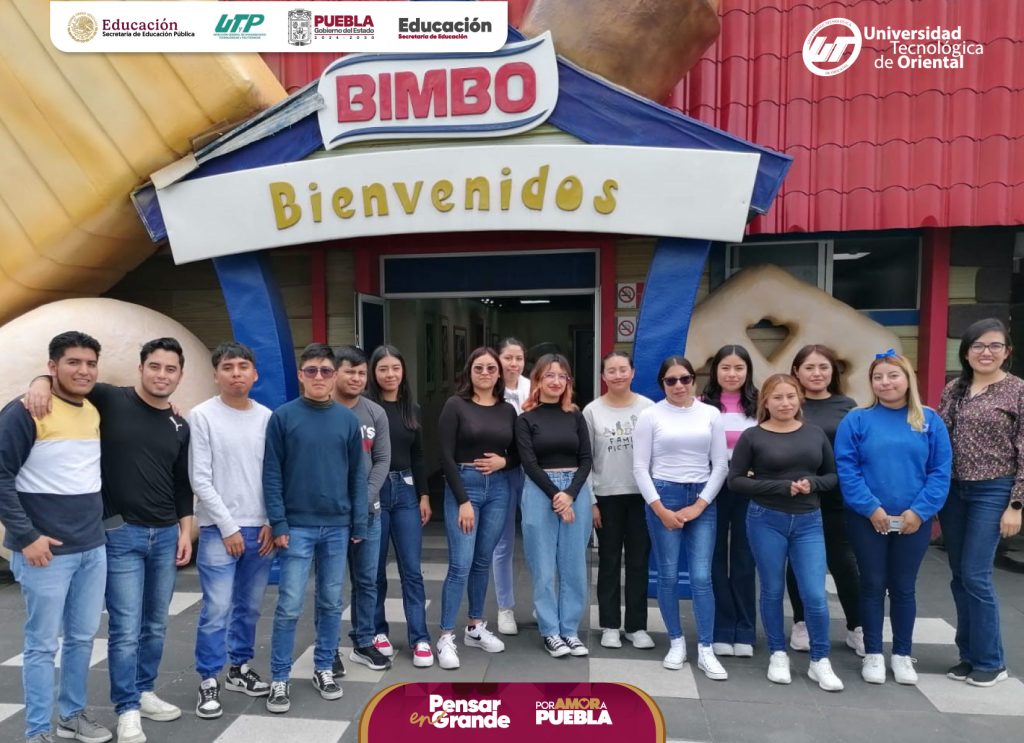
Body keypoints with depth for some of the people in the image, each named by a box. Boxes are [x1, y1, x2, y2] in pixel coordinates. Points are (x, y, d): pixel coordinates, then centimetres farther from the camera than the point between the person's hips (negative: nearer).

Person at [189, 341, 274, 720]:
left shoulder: (267, 417, 5)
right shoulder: (202, 416, -5)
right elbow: (200, 480, -8)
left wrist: (272, 523, -1)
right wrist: (228, 526, -10)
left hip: (260, 529, 4)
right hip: (219, 530, -4)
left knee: (249, 607, 14)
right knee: (217, 610, -3)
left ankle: (240, 669, 30)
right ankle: (208, 683, 13)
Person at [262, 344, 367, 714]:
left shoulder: (348, 420, 3)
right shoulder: (283, 417, -4)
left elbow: (357, 475, 5)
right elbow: (272, 474, -4)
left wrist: (359, 523, 2)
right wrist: (278, 523, -9)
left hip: (337, 526, 3)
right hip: (297, 526, -2)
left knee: (331, 603, 12)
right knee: (289, 606, 1)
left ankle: (324, 668, 28)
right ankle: (280, 678, 16)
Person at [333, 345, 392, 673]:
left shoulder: (376, 413, 5)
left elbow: (382, 461, 5)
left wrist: (362, 502, -6)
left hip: (368, 510, 4)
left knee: (367, 581, 13)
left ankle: (363, 643, 28)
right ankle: (329, 649, 21)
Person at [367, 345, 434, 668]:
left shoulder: (413, 410, 10)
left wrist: (424, 495, 10)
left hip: (406, 492, 3)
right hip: (373, 492, -3)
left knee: (412, 570, 3)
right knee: (375, 569, 9)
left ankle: (420, 639, 10)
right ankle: (377, 631, 26)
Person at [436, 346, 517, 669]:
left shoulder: (507, 410, 8)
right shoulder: (456, 405, -5)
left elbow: (518, 454, 16)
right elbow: (446, 456, -10)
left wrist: (503, 462, -7)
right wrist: (463, 501, -14)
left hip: (498, 489, 4)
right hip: (463, 486, -4)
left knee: (482, 562, 12)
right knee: (460, 565, -6)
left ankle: (476, 628, 26)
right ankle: (446, 637, 6)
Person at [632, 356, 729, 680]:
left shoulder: (711, 414, 4)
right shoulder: (650, 415, -1)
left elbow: (721, 464, 4)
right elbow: (640, 467, -2)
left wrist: (699, 505, -4)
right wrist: (660, 508, -9)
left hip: (702, 500, 1)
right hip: (662, 496, -1)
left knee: (702, 577, -2)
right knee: (668, 575, 4)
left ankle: (705, 650, 8)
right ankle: (676, 643, 21)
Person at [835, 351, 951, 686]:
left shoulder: (930, 421, 2)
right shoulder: (857, 420, -4)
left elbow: (941, 471, -2)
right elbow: (846, 469, -8)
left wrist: (920, 511, -12)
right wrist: (871, 508, -15)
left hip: (914, 521, 2)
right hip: (867, 520, -1)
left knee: (904, 587, 12)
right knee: (872, 585, 8)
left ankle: (902, 655, 27)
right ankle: (873, 654, 21)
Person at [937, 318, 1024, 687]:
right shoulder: (952, 390, 7)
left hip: (992, 492, -5)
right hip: (952, 490, 5)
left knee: (975, 576, -5)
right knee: (959, 577, 9)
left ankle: (991, 661, 12)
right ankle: (969, 654, 23)